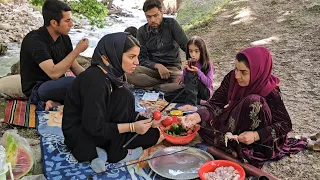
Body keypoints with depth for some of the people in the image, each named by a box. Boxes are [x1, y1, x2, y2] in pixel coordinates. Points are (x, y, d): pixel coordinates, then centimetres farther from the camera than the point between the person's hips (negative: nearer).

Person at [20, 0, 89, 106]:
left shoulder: (64, 38, 1)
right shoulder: (34, 40, -20)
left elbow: (74, 67, 6)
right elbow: (54, 73, -30)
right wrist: (77, 50, -24)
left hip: (57, 85, 8)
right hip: (36, 90, -7)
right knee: (71, 81, -34)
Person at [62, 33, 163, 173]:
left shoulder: (113, 73, -2)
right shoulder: (95, 79, -28)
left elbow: (125, 113, 8)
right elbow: (94, 127, -27)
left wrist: (144, 120, -7)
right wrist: (132, 127, -24)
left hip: (96, 126, 8)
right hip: (79, 133, -8)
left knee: (153, 134, 0)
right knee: (123, 96, -24)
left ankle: (99, 151, 0)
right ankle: (116, 153, -11)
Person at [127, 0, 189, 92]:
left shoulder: (171, 24, 0)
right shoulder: (142, 32, 4)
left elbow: (186, 46, -2)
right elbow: (142, 58, -1)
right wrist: (157, 66, -21)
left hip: (172, 68, -1)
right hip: (152, 68, 1)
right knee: (129, 74, -31)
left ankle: (150, 87, -22)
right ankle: (164, 84, -20)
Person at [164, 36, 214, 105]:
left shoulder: (208, 65, -7)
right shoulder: (189, 64, 4)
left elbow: (209, 83, -16)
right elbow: (183, 81, 3)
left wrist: (198, 71, -24)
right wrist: (185, 70, -14)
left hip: (205, 92, -5)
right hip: (190, 90, 5)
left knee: (191, 75, -30)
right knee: (167, 96, -16)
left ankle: (190, 103, -42)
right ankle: (199, 101, -22)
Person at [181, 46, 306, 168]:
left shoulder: (270, 91, -27)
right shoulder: (232, 78, -17)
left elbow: (285, 124, -21)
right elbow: (216, 103, -17)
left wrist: (256, 135, -34)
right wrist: (198, 116, -37)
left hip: (261, 141, -4)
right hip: (235, 125, 4)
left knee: (253, 102, -32)